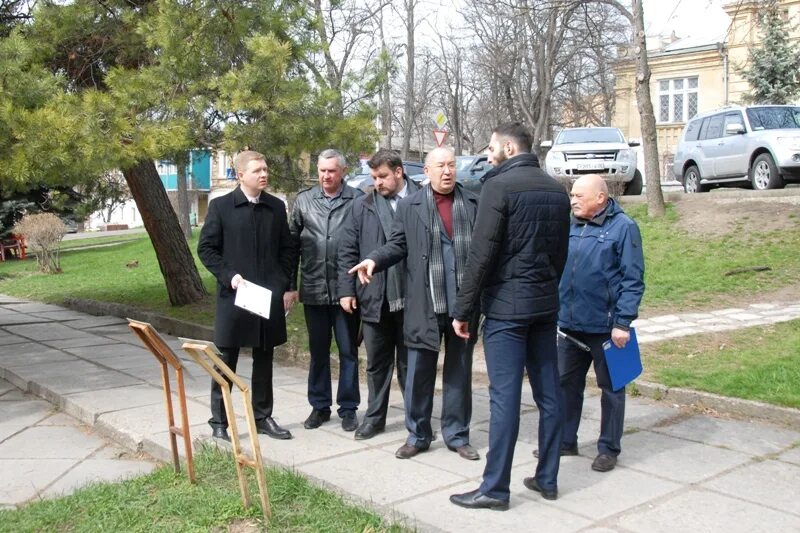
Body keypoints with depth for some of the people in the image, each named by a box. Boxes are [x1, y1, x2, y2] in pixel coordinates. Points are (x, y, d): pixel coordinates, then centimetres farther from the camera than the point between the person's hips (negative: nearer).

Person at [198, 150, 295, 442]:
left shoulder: (276, 206, 7)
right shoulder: (221, 206, -3)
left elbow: (287, 249, 11)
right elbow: (206, 248, -2)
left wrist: (282, 283, 1)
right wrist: (228, 276, -12)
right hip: (233, 296, -3)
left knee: (264, 360, 12)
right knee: (225, 361, 4)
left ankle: (262, 417, 23)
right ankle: (219, 422, 14)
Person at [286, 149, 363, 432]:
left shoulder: (357, 200, -3)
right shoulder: (304, 200, 6)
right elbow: (292, 244, 7)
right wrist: (291, 285, 5)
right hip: (313, 289, 3)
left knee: (348, 350, 8)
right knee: (318, 351, 13)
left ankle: (348, 408, 19)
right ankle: (319, 406, 25)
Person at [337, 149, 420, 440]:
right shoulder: (363, 206, 6)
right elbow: (347, 251, 6)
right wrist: (347, 290, 0)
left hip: (410, 297, -2)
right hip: (373, 298, 3)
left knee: (410, 362, 10)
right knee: (377, 362, 14)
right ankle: (374, 417, 26)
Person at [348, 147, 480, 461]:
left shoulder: (475, 204, 5)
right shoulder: (409, 206, 5)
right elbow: (398, 245, 5)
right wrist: (374, 260, -14)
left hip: (463, 303, 1)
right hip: (424, 304, 0)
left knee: (459, 371, 11)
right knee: (419, 372, 6)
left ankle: (457, 435, 22)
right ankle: (418, 435, 20)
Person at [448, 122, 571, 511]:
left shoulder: (499, 185, -10)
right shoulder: (556, 190, 11)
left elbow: (481, 254, -14)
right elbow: (561, 251, 14)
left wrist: (462, 309, -9)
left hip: (506, 305, -7)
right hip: (545, 304, 7)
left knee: (504, 396, -3)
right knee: (548, 393, 11)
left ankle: (495, 488, 4)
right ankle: (547, 479, 21)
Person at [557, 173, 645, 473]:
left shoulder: (623, 227, -10)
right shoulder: (571, 226, 8)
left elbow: (633, 279, -12)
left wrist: (623, 323, -16)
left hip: (605, 326, -6)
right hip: (570, 324, 6)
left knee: (611, 388, 8)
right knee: (567, 383, 14)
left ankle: (609, 449, 20)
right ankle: (565, 440, 28)